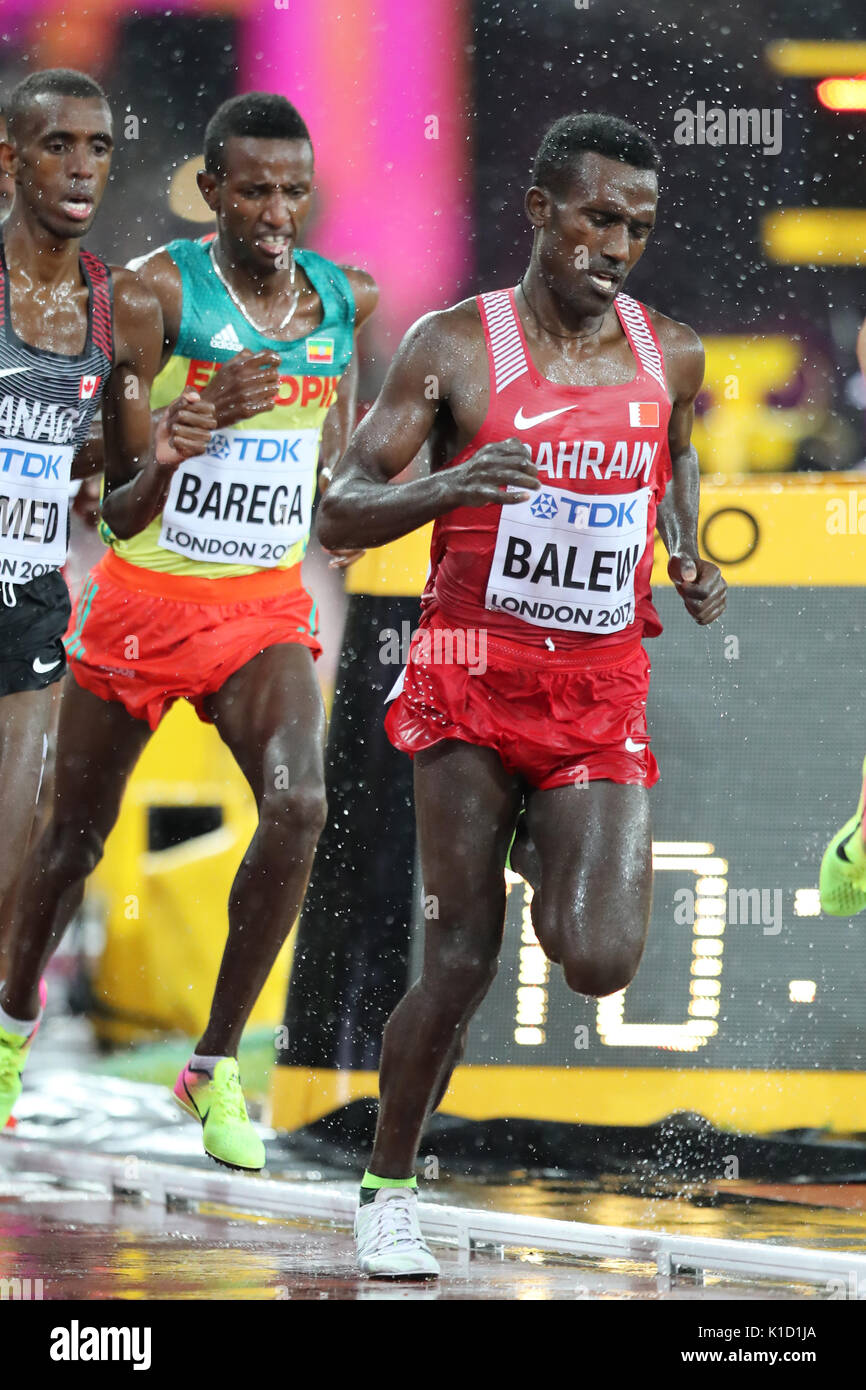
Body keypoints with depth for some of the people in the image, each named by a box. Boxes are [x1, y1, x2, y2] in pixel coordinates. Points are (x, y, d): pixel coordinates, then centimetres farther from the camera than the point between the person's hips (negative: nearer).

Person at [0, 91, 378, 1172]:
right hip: (143, 596, -3)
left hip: (266, 606, 3)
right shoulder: (158, 290, -14)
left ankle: (216, 1065, -9)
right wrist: (204, 415, -32)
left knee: (298, 803, -20)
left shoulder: (341, 298, 2)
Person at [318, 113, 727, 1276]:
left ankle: (549, 853, 24)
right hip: (474, 673, -3)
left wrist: (689, 558, 8)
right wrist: (450, 486, -29)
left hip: (604, 692, 3)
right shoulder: (455, 345, -6)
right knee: (462, 959, -8)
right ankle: (389, 1190, 12)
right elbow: (339, 513, -9)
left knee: (600, 962, -12)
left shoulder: (670, 355, 6)